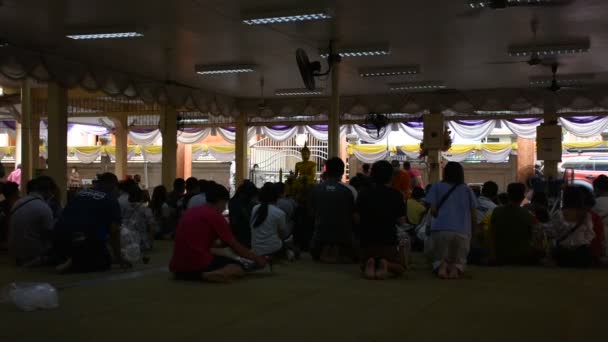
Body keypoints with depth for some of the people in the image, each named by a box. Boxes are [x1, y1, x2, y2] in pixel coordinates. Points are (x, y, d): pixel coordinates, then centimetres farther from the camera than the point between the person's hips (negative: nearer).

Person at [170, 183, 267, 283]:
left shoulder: (190, 212, 18)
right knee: (239, 268, 7)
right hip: (198, 263, -8)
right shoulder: (216, 216, -3)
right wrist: (256, 258, 15)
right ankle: (205, 275, -19)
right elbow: (235, 246, 3)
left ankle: (184, 274, 7)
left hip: (177, 266, 8)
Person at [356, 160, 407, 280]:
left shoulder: (364, 195, 2)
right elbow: (401, 221, -6)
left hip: (366, 241, 2)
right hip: (388, 242, -2)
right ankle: (386, 265, -12)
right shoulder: (396, 195, -5)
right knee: (400, 267, 23)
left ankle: (369, 264, -8)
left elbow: (357, 218, 5)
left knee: (365, 267, 29)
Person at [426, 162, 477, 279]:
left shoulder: (437, 187, 10)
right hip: (462, 231, 1)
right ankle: (456, 268, -19)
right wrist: (470, 228, 29)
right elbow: (473, 215, 12)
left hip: (440, 229, -1)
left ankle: (441, 266, -19)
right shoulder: (467, 189, 15)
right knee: (459, 260, 15)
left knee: (438, 259, 16)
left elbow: (433, 210, 4)